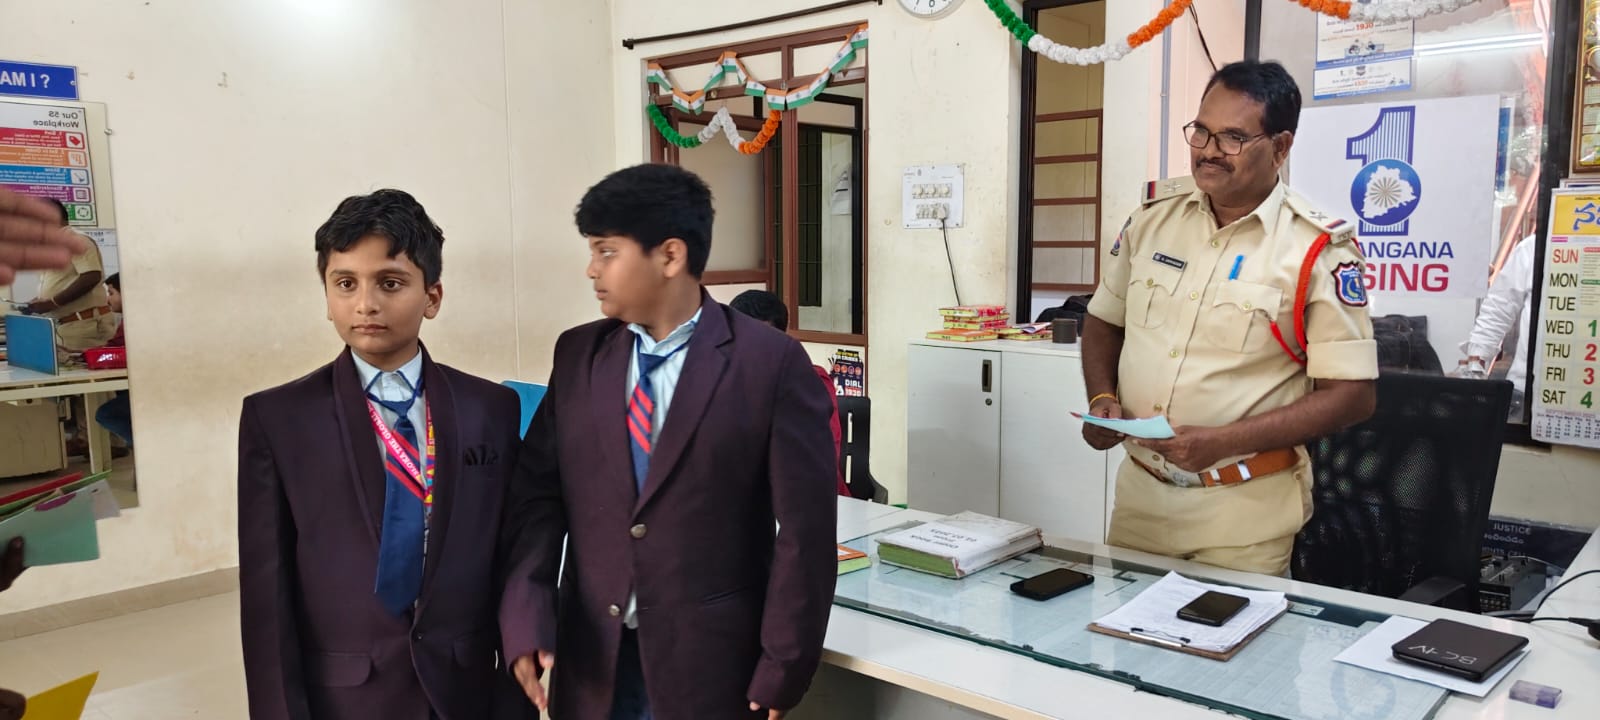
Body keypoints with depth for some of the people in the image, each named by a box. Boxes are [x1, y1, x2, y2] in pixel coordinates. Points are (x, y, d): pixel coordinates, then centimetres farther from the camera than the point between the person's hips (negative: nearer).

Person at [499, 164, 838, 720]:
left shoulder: (770, 362, -10)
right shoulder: (577, 354, 4)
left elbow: (805, 529, -9)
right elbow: (537, 492, 3)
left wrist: (784, 670, -8)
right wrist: (525, 613, -10)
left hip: (711, 663, -3)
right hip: (591, 662, 4)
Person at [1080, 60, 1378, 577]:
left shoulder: (1317, 249, -11)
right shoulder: (1153, 214, 2)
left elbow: (1353, 395, -12)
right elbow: (1104, 321, 14)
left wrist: (1225, 441, -21)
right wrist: (1102, 399, -5)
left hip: (1245, 507, -4)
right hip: (1139, 490, 4)